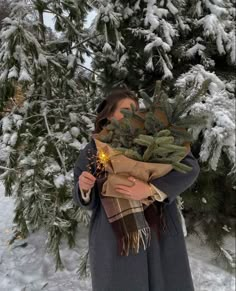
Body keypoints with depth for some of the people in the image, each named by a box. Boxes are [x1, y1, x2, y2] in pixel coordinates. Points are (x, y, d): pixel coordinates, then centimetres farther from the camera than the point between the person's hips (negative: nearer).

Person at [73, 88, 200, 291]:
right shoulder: (92, 151, 0)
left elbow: (190, 166, -16)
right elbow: (89, 202, 5)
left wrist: (151, 189, -27)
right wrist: (84, 189, -18)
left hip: (159, 234, 0)